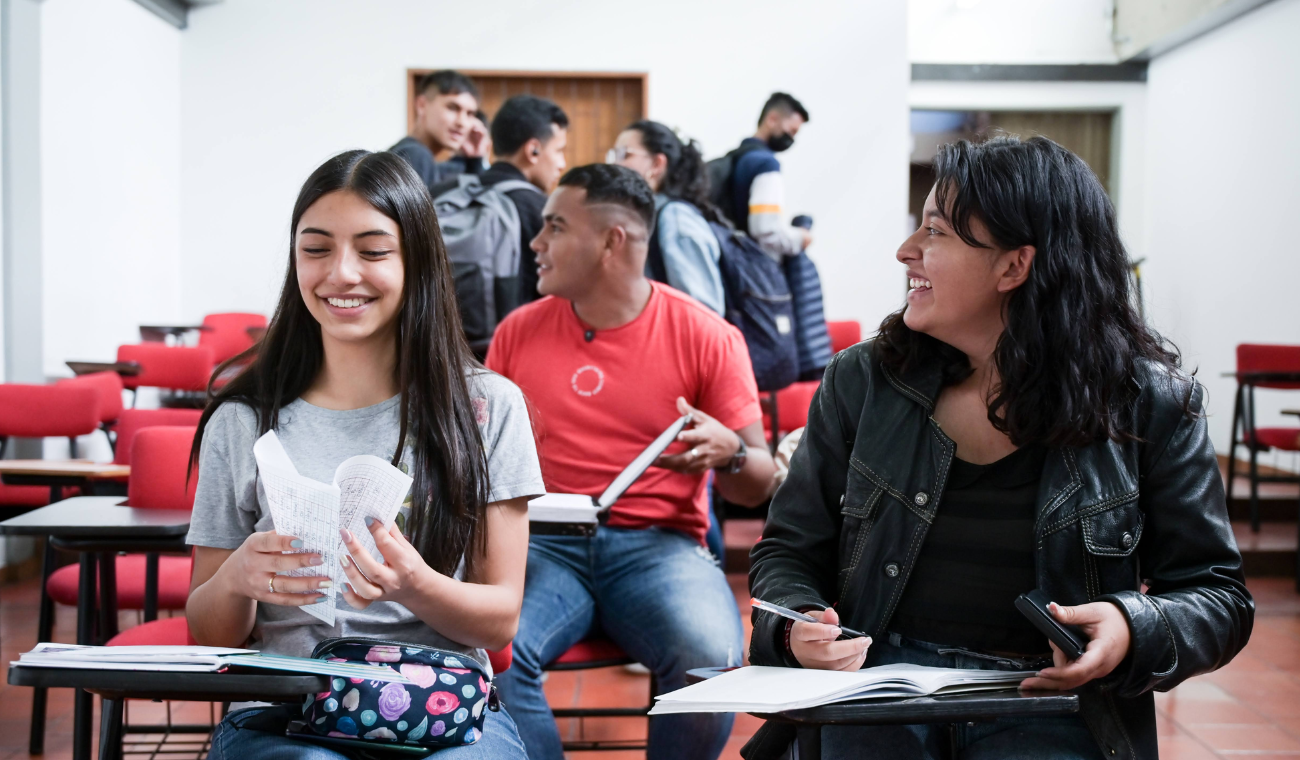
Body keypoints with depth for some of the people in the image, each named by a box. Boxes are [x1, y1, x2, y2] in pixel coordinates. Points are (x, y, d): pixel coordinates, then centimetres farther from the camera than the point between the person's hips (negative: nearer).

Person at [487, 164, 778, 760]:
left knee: (712, 661, -31)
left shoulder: (707, 337, 3)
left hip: (658, 545, -1)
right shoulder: (519, 331, 11)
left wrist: (727, 453, -17)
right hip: (544, 547, 2)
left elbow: (758, 486, 5)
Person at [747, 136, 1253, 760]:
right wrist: (797, 626, -10)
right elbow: (789, 549, 13)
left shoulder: (1149, 403, 0)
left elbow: (1218, 594, 5)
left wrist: (1135, 632, -17)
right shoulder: (862, 381, 5)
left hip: (1053, 703, -1)